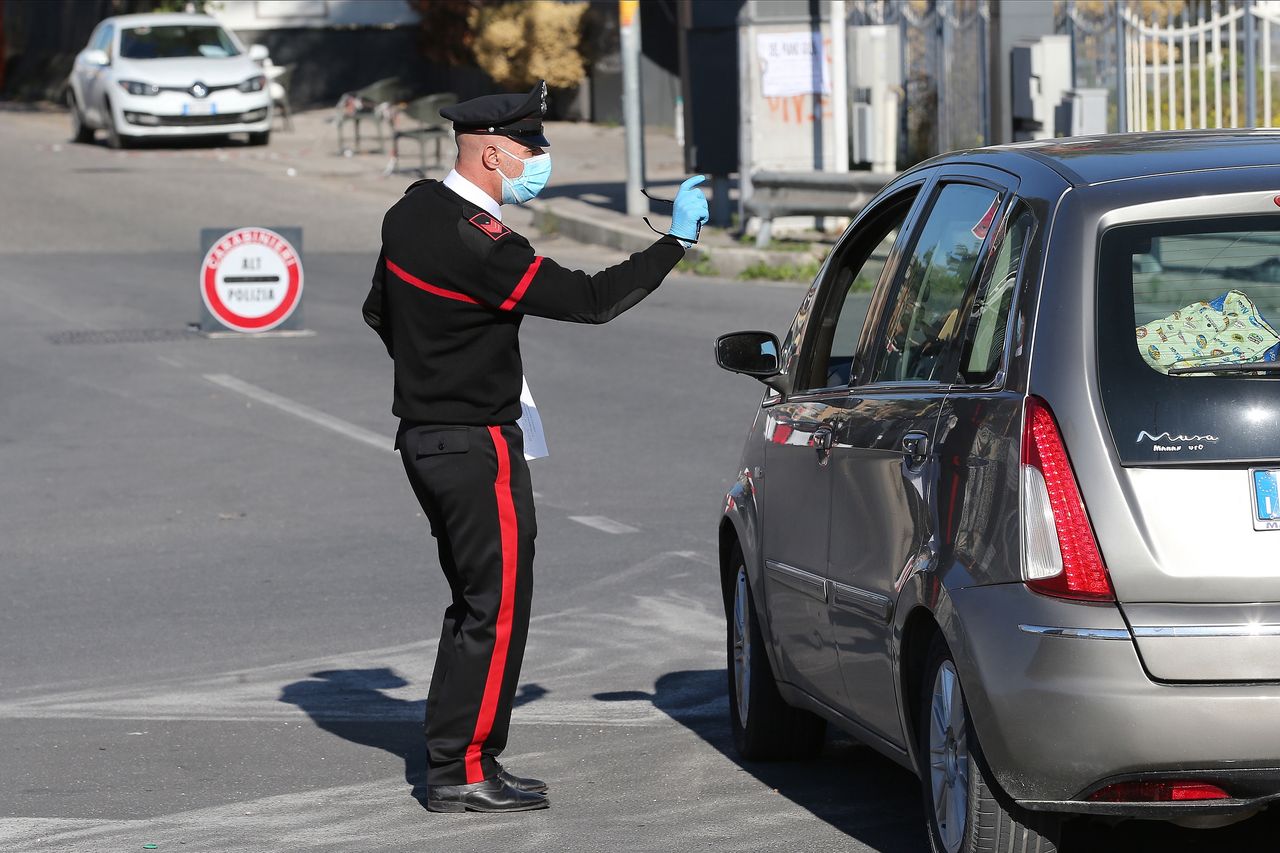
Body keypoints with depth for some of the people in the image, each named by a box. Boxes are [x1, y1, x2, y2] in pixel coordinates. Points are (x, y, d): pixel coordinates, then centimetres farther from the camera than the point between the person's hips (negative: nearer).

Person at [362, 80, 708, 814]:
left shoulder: (413, 212, 6)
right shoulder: (478, 245, -23)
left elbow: (380, 311, 20)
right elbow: (590, 300, -22)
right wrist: (677, 241, -15)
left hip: (424, 436, 10)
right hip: (478, 449, -10)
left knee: (475, 603, 17)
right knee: (498, 610, -4)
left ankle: (455, 758, 20)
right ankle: (462, 772, -2)